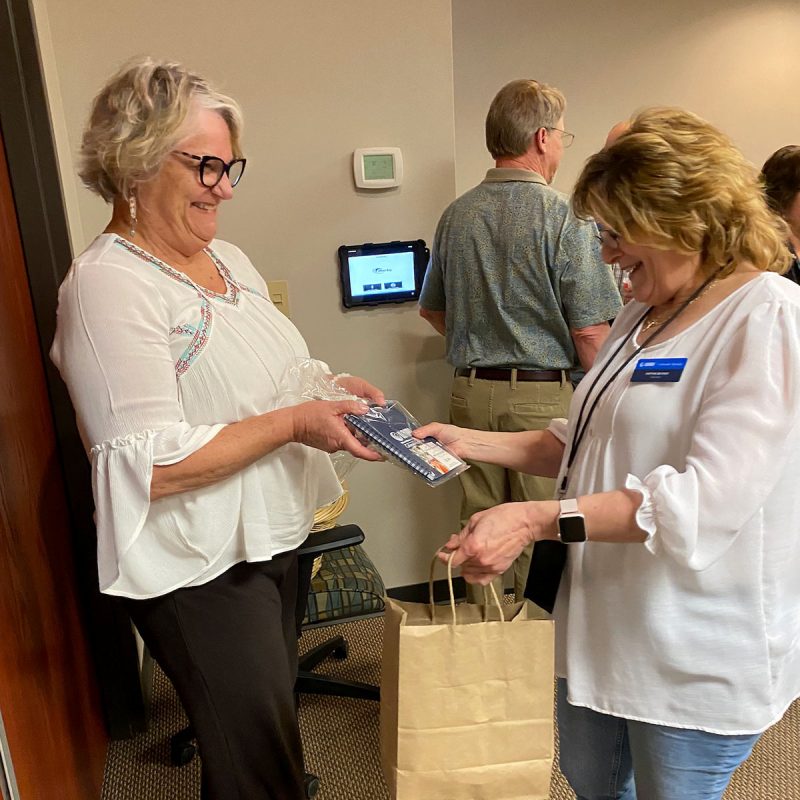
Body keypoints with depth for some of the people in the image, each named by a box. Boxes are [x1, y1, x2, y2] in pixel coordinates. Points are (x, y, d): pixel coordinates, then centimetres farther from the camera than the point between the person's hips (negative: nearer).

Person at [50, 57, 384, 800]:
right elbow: (151, 466, -25)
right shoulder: (108, 287, -20)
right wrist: (295, 423, -24)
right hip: (200, 570, -8)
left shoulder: (228, 258, 6)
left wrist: (330, 391, -1)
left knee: (268, 722, 26)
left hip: (272, 536, 8)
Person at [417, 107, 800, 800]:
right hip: (604, 620, 8)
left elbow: (708, 500, -28)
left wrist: (535, 520, -32)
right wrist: (472, 444, -1)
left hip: (697, 656, -8)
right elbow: (583, 446, 10)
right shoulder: (644, 315, 9)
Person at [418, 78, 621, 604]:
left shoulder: (456, 215, 7)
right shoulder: (564, 216, -10)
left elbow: (431, 310, 17)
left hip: (471, 393, 6)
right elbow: (591, 332, -14)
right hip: (545, 394, -5)